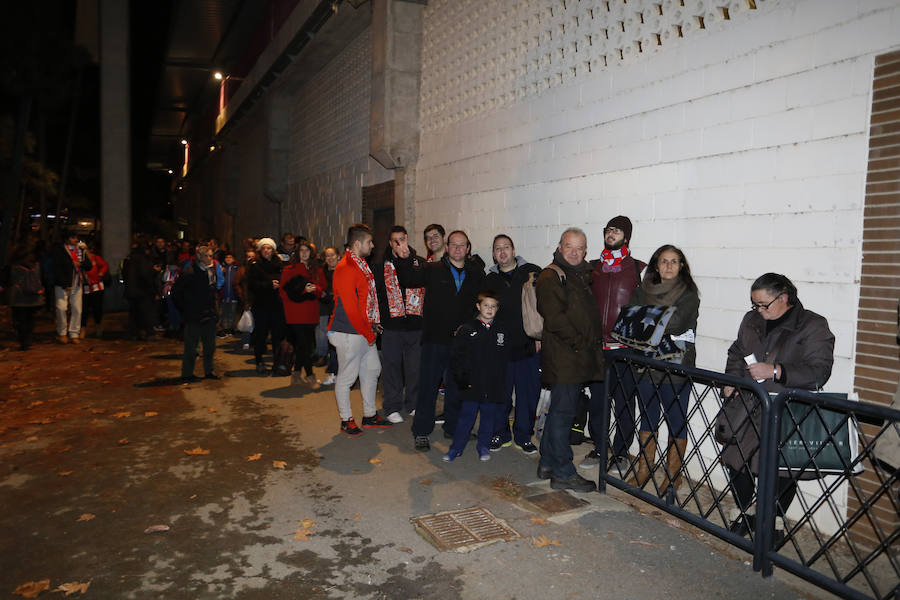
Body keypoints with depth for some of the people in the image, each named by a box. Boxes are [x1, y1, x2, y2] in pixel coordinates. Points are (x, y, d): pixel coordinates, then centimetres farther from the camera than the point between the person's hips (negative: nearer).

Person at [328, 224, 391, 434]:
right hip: (349, 333, -10)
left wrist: (373, 324, 9)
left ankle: (370, 415, 29)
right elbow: (350, 308, -20)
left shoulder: (361, 265, 12)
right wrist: (368, 334, -14)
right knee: (346, 376, 3)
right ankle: (346, 420, 17)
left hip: (365, 331, 10)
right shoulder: (345, 269, -19)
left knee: (372, 370, 16)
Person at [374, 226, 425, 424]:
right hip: (391, 326, 0)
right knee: (392, 367, 5)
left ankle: (413, 404, 22)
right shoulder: (381, 267, 5)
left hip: (416, 325, 1)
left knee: (415, 367, 6)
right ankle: (392, 407, 16)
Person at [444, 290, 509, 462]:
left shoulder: (501, 332, 7)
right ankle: (456, 448, 17)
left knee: (489, 416, 11)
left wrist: (501, 380, 3)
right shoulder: (466, 329, -1)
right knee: (466, 417, 3)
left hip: (493, 386, 2)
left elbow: (505, 359, 12)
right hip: (471, 385, -2)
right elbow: (456, 358, -1)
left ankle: (483, 446, 28)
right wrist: (461, 380, -7)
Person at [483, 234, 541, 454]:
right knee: (501, 393, 5)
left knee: (529, 392, 5)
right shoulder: (490, 280, 12)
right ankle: (500, 434, 24)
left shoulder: (532, 272, 3)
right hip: (500, 347, 2)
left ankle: (524, 436, 22)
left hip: (529, 346, -1)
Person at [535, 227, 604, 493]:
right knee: (563, 412, -3)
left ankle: (547, 464, 27)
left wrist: (596, 340, 13)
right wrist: (580, 343, -17)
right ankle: (563, 473, 6)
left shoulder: (583, 275, 19)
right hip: (563, 357, -9)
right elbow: (554, 318, -19)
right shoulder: (551, 276, -9)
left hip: (580, 358, 9)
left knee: (560, 411, 15)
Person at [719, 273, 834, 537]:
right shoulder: (752, 320, 13)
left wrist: (774, 371, -19)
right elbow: (736, 353, 26)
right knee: (735, 458, 5)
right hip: (746, 404, 5)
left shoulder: (813, 326, -4)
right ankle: (746, 513, 24)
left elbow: (818, 372, -12)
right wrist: (730, 381, 9)